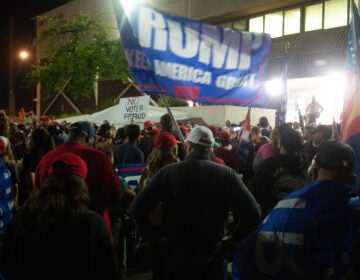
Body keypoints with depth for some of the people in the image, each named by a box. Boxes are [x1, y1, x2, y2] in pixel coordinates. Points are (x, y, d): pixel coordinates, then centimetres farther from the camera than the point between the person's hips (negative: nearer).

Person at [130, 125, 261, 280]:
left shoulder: (168, 172, -11)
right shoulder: (227, 174, -10)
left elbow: (137, 207, -15)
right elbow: (253, 211, -18)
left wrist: (151, 236, -4)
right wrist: (233, 238, -6)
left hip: (175, 257, 0)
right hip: (213, 256, 0)